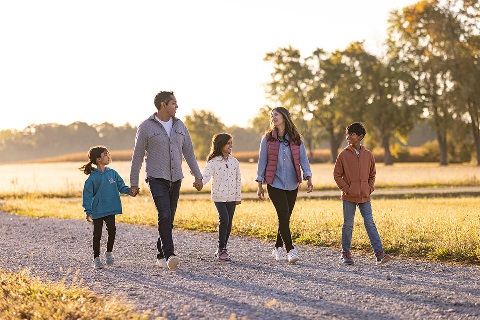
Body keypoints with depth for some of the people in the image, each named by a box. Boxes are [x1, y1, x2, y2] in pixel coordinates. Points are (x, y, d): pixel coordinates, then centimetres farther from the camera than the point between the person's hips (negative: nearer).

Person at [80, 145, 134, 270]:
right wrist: (88, 212, -12)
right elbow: (87, 195, -8)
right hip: (97, 211, -3)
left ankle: (109, 253, 18)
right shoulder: (93, 177, -10)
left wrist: (129, 191, -11)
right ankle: (96, 258, 18)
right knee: (97, 234, 6)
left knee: (112, 230, -5)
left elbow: (121, 186, 10)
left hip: (110, 210, 3)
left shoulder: (112, 173, 4)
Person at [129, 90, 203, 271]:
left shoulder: (179, 126, 10)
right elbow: (137, 156, 0)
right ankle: (170, 256, -25)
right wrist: (133, 183, 0)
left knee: (169, 219, 7)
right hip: (156, 178, -5)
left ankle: (161, 256, 17)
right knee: (165, 215, -19)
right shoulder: (146, 127, -4)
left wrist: (198, 176, 8)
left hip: (175, 179, 5)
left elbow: (189, 152, 14)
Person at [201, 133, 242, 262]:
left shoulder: (234, 161, 7)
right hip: (219, 196, -4)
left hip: (231, 197, 4)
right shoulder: (213, 162, -5)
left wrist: (238, 196, 12)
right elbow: (206, 175, -16)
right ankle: (221, 249, -8)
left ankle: (222, 249, 16)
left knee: (228, 223, 4)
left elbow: (238, 179, 13)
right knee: (224, 220, -17)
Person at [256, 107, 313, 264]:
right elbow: (262, 161, 4)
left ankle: (278, 248, 23)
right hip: (275, 183, -2)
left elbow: (303, 159, 2)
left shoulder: (296, 139, 5)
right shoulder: (267, 139, 2)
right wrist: (260, 185, 1)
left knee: (286, 217, 7)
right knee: (283, 214, -13)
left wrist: (308, 178, -12)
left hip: (292, 184, 2)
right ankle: (290, 251, -15)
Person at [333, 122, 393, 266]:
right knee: (348, 225, 5)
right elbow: (337, 175, 2)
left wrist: (370, 188, 3)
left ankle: (379, 254, -7)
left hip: (365, 196, 2)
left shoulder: (368, 155, 6)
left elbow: (372, 174, 18)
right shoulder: (343, 155, -2)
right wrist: (346, 189, -8)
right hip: (349, 197, -2)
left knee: (370, 224, -3)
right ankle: (346, 254, 18)